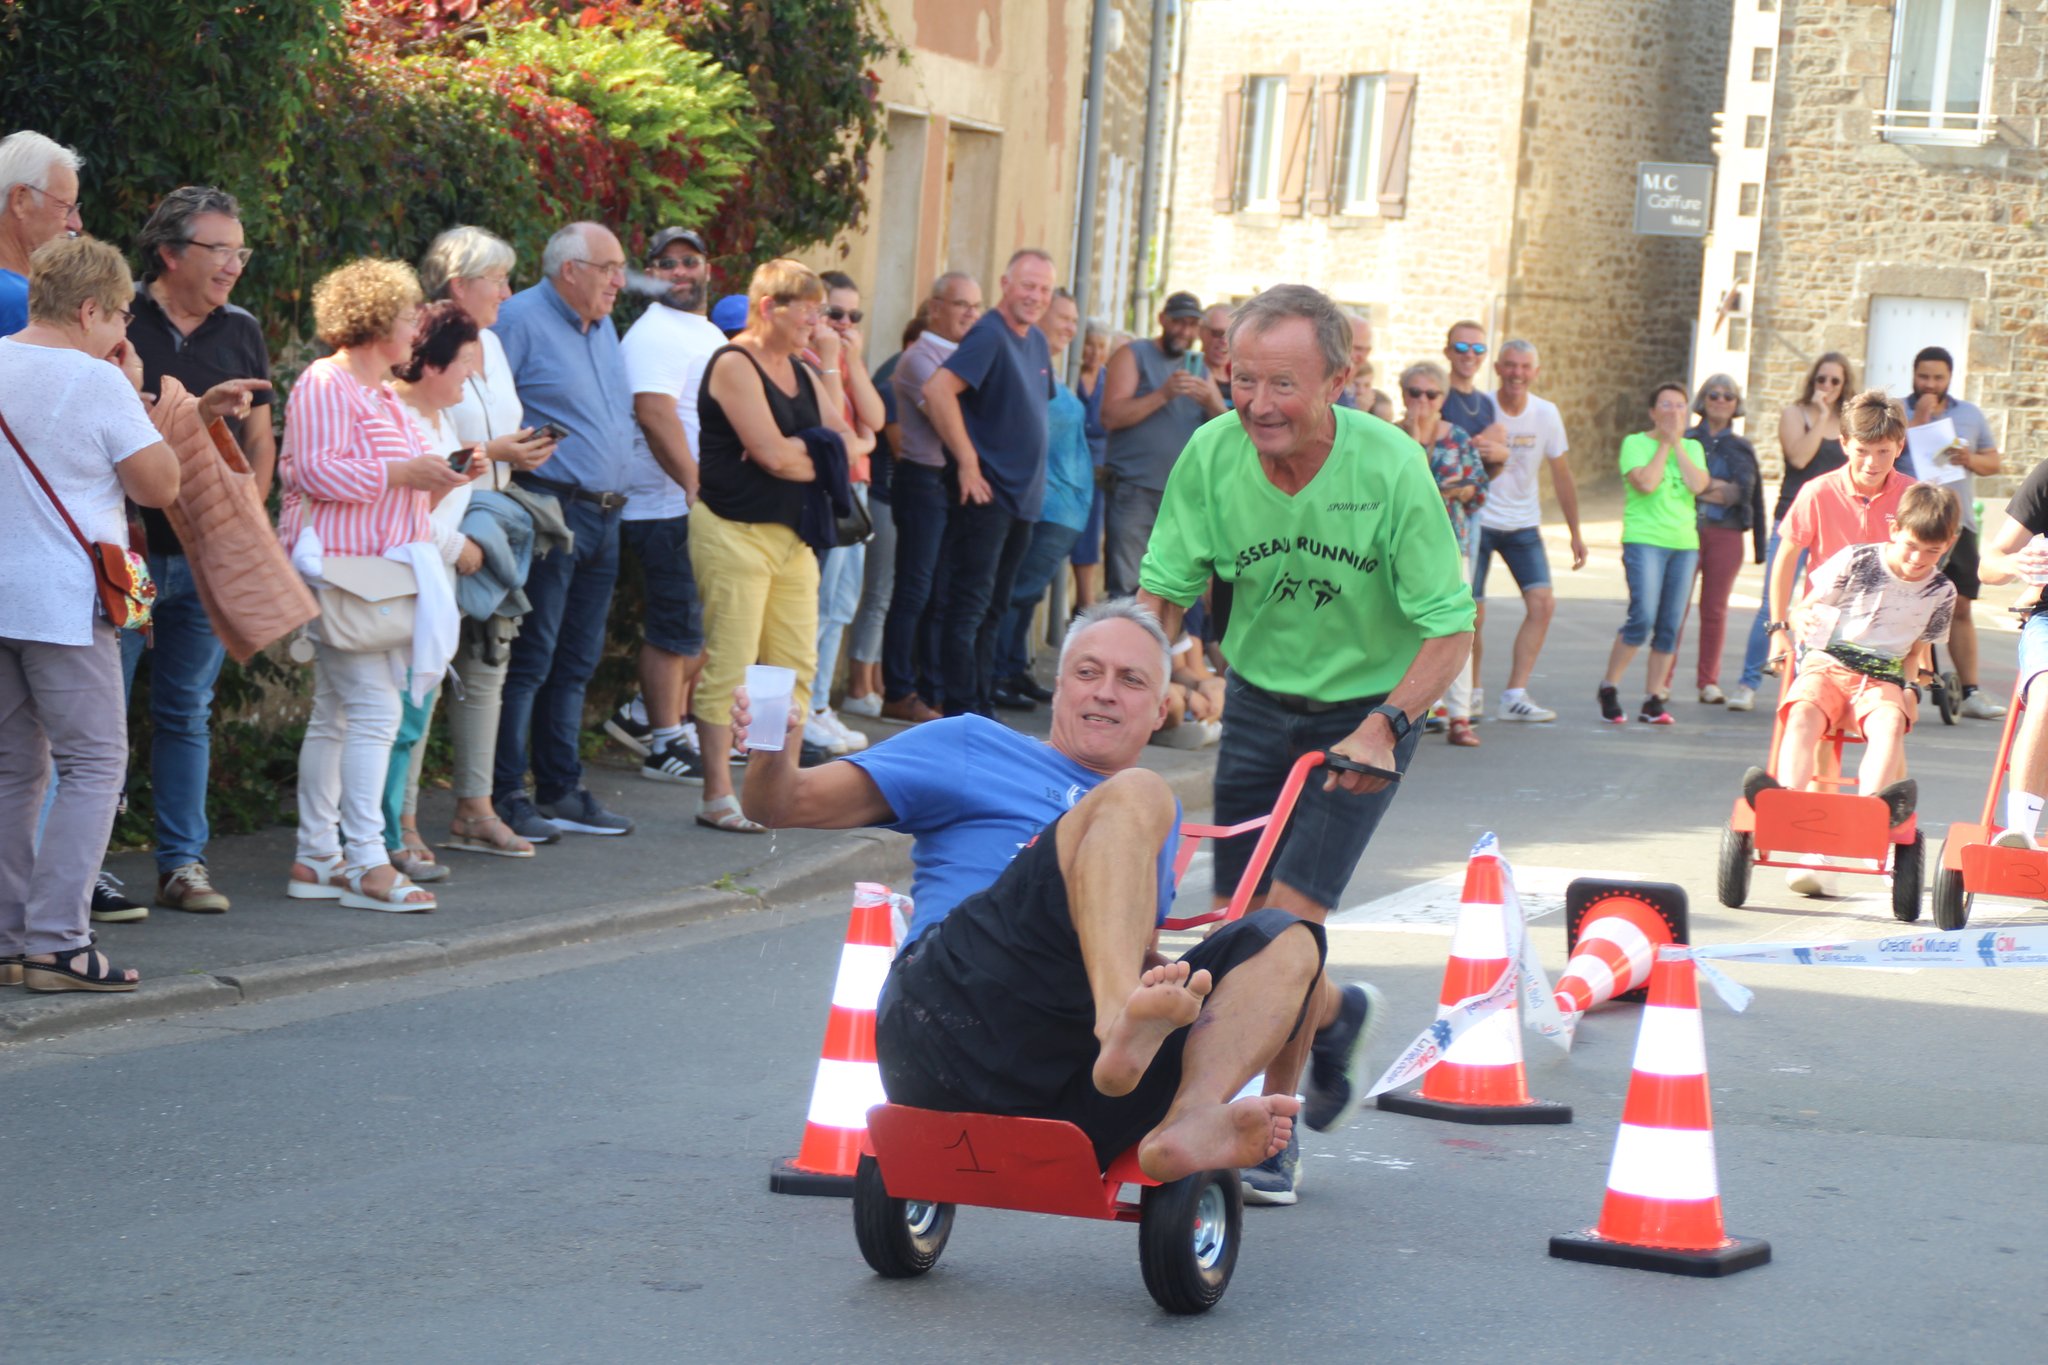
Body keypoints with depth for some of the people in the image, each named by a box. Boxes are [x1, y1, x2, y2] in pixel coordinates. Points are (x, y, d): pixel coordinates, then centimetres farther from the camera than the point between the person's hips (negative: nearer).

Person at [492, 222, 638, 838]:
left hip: (603, 516, 9)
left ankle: (561, 790, 19)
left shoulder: (602, 326, 18)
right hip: (550, 508, -9)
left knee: (576, 661, 12)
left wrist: (613, 496, 20)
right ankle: (505, 795, -4)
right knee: (530, 659, -8)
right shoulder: (520, 320, -9)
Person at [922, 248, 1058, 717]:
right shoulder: (989, 335, -13)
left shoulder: (1036, 340, 14)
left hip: (1022, 498, 9)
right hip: (985, 495, -9)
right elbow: (938, 389, -26)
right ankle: (961, 713, -6)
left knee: (993, 609, 13)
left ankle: (983, 709, 19)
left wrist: (1033, 476, 17)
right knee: (969, 605, -7)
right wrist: (967, 462, -22)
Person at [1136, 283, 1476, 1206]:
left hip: (1367, 711, -4)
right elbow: (1163, 595, -4)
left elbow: (1448, 629, -18)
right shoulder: (1211, 455, -15)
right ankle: (1332, 1015, 40)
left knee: (1287, 918, -14)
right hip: (1258, 703, 4)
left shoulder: (1390, 467, -23)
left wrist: (1383, 725, -31)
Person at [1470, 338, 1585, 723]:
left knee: (1543, 603, -12)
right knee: (1471, 613, -4)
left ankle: (1515, 695, -9)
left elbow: (1562, 476, 7)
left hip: (1523, 525, 3)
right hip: (1479, 520, -3)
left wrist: (1576, 533, 9)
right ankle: (1473, 690, 18)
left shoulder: (1546, 414, -1)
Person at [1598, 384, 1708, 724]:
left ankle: (1653, 699, 8)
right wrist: (1664, 444, -6)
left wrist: (1678, 442, -2)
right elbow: (1645, 483, -16)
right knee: (1642, 618, -17)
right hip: (1645, 540, -5)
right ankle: (1609, 688, -1)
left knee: (1669, 626, 2)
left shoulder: (1692, 448, 14)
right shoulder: (1635, 443, 1)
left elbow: (1698, 485, -4)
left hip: (1684, 543, 5)